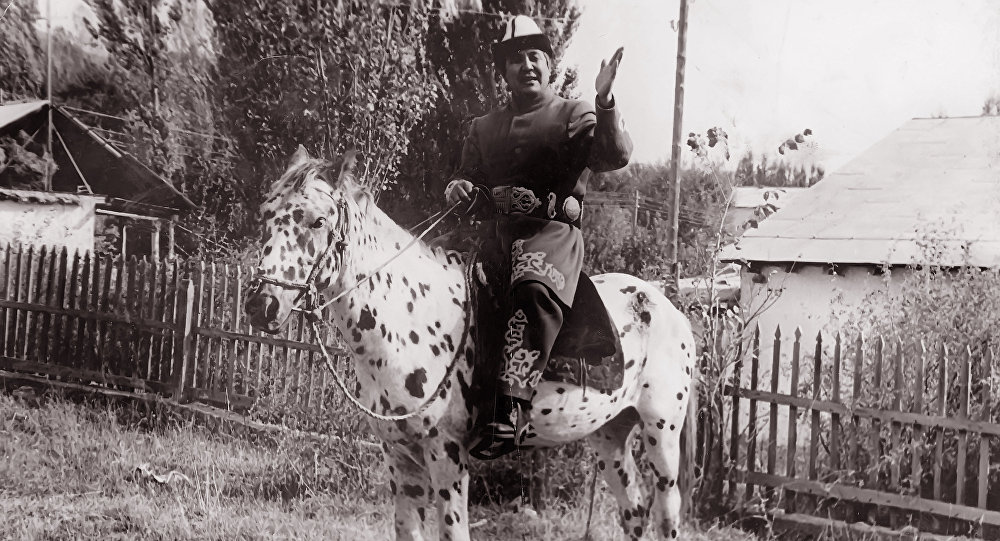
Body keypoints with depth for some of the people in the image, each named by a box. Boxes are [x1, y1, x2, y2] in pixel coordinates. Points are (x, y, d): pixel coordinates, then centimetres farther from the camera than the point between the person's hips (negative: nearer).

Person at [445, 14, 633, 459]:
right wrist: (458, 187, 2)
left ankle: (511, 407, -45)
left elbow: (616, 156, -6)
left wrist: (605, 102, -21)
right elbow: (468, 176, 27)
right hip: (494, 234, 6)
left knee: (534, 289, -36)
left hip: (552, 232, -6)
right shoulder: (484, 128, 24)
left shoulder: (575, 116, 10)